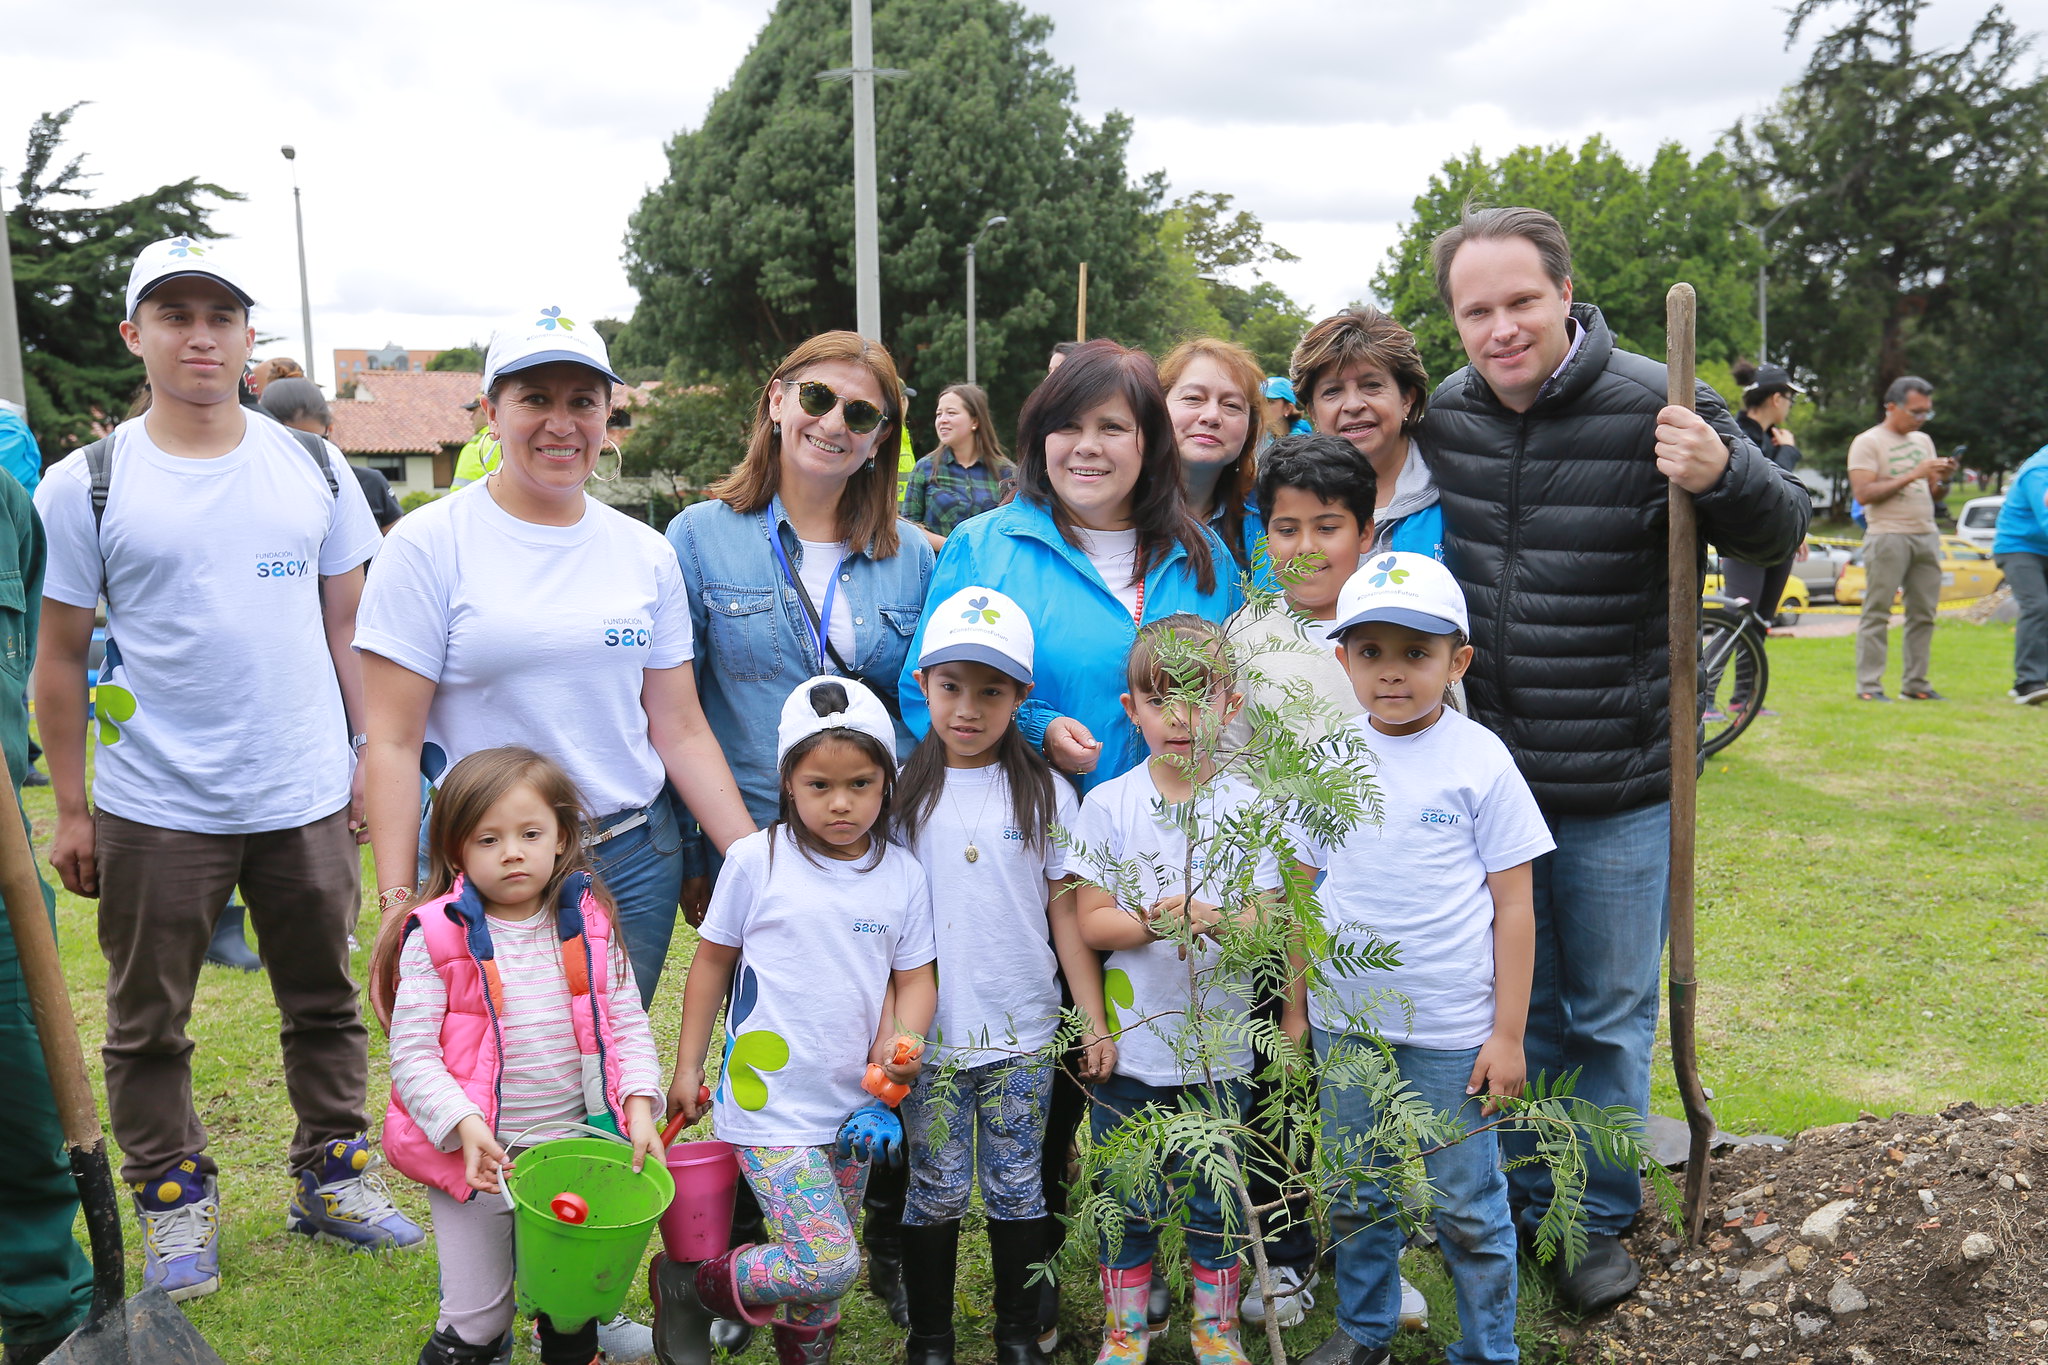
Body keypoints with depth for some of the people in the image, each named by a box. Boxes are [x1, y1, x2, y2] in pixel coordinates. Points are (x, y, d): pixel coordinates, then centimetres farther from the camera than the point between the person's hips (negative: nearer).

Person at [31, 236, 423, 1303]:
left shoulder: (313, 469, 4)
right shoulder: (86, 486, -3)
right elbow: (61, 661, 0)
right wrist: (71, 808, -2)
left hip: (308, 798, 2)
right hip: (155, 808, -1)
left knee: (326, 1005, 13)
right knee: (147, 1025, 11)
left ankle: (333, 1178, 30)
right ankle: (175, 1204, 29)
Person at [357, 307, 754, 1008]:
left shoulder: (645, 553, 6)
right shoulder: (429, 544, -5)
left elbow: (680, 731, 8)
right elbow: (392, 741, -7)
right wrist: (398, 902, -14)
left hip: (635, 863, 3)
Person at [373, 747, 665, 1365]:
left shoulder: (589, 926, -1)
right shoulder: (436, 938, -11)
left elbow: (627, 1023, 2)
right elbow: (412, 1054, -12)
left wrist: (640, 1105, -11)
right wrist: (465, 1125, -24)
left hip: (575, 1146, 3)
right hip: (474, 1153, -3)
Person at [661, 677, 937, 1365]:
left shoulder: (902, 873, 1)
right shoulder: (756, 860, -8)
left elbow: (914, 976, 7)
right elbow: (713, 961, 3)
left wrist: (901, 1040, -13)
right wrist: (687, 1068, 7)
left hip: (854, 1103, 4)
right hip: (770, 1103, -4)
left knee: (824, 1276, 15)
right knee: (830, 1264, -14)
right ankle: (693, 1288, 9)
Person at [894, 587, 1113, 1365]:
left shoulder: (1045, 794, 0)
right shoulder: (902, 795, 0)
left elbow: (1066, 912, 2)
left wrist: (1095, 1021, -1)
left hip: (1023, 1036, 0)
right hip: (929, 1034, 0)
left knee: (1017, 1189, 9)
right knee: (936, 1192, 8)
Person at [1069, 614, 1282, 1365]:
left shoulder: (1248, 806, -3)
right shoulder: (1108, 804, -3)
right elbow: (1090, 923, -5)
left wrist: (1217, 918, -26)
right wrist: (1157, 920, -23)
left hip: (1218, 1044, 0)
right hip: (1130, 1043, 0)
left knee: (1216, 1198, 12)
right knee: (1128, 1200, 10)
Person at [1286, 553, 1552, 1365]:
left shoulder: (1478, 760, -8)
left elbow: (1514, 906, -5)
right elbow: (1307, 893, 8)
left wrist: (1508, 1033, -6)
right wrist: (1295, 1006, 8)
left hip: (1452, 1030, -3)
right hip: (1343, 1023, 3)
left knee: (1466, 1208, 8)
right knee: (1356, 1197, 17)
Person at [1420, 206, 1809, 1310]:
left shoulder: (1651, 410, -14)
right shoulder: (1444, 416, 0)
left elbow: (1777, 536, -10)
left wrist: (1723, 477, -30)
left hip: (1617, 790, -3)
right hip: (1486, 773, 4)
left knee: (1610, 1015, 13)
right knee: (1516, 1004, 18)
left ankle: (1601, 1220, 32)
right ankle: (1518, 1206, 36)